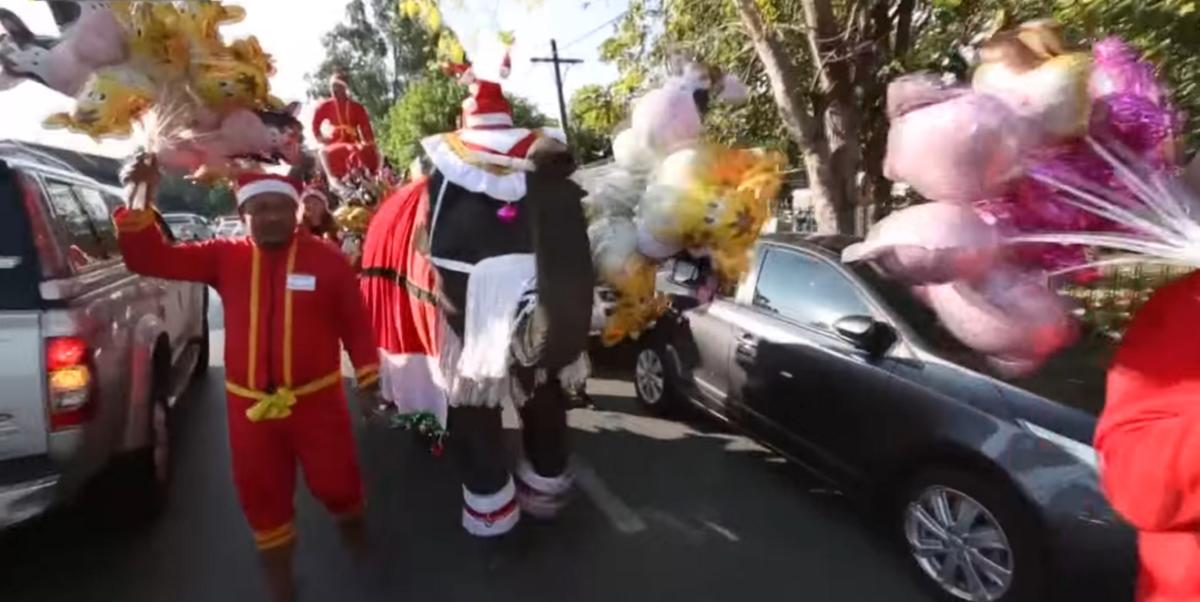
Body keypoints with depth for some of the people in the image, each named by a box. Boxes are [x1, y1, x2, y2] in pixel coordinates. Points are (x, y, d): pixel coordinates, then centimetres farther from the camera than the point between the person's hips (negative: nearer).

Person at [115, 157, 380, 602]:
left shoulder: (327, 259, -7)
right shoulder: (224, 257, -1)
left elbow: (356, 324, -4)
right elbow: (150, 258, -3)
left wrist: (369, 381, -3)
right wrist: (140, 201, -16)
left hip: (317, 399, -2)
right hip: (249, 404, 3)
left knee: (335, 482, 8)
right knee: (261, 496, 15)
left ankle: (352, 522, 46)